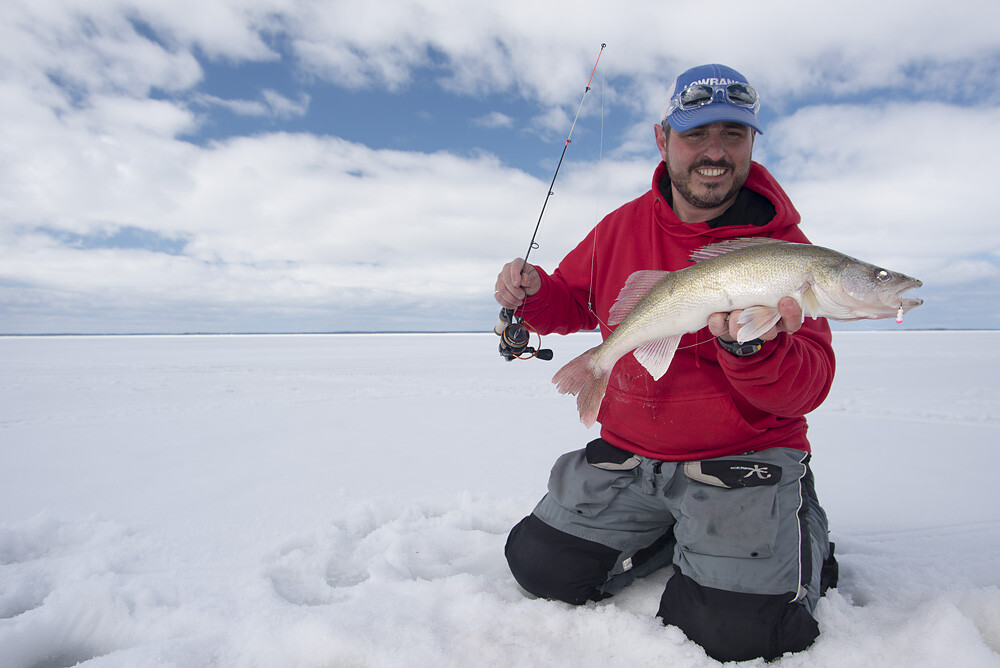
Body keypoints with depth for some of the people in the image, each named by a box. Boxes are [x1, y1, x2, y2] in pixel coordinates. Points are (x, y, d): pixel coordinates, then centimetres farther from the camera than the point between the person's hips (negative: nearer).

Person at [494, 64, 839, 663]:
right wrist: (533, 294, -8)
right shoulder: (621, 227, 1)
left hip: (744, 458, -3)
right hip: (627, 452, 4)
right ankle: (671, 532, 24)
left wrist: (748, 347, -39)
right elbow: (574, 299, 15)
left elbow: (809, 387, -17)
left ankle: (804, 537, 16)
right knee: (541, 566, 3)